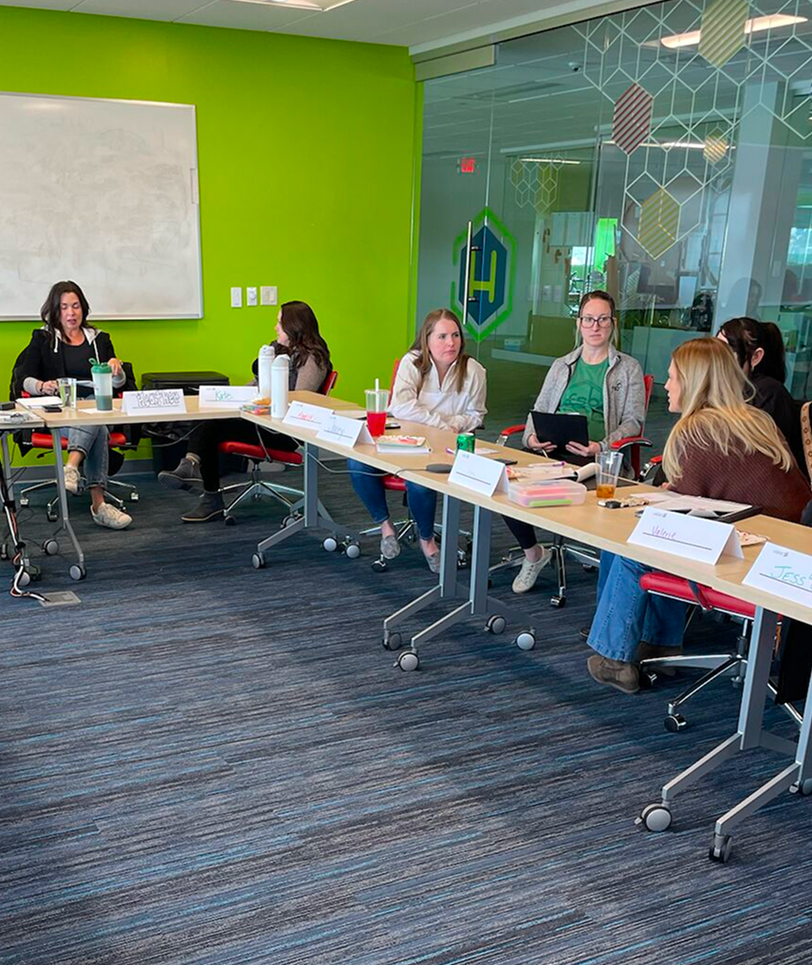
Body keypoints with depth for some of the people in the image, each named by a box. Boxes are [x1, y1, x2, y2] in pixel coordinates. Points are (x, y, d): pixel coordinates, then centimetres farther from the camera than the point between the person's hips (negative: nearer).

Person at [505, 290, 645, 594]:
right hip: (550, 449, 4)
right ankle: (532, 554, -3)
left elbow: (633, 421, 2)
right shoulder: (562, 366, 24)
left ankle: (536, 553, -11)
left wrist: (601, 447, -17)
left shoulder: (628, 368, 12)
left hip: (595, 455, -4)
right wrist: (532, 437, -3)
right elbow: (538, 410, 21)